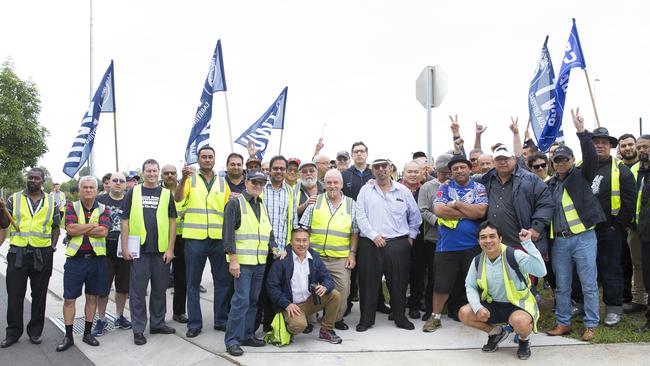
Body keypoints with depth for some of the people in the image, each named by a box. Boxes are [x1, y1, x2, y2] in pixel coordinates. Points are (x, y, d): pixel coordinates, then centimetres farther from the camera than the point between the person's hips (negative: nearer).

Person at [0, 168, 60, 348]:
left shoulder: (51, 202, 7)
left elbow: (56, 227, 12)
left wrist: (52, 247, 0)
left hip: (42, 255, 0)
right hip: (17, 253, 0)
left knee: (39, 295, 8)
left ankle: (35, 331, 19)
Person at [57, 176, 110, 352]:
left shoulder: (103, 209, 4)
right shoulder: (72, 207, 3)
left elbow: (103, 231, -12)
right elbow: (70, 229, -14)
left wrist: (79, 228, -12)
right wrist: (94, 225, -12)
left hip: (96, 258, 1)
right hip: (75, 258, -1)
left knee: (92, 297, 10)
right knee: (69, 298, 3)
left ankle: (87, 333, 22)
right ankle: (68, 336, 14)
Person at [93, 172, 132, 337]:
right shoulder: (99, 200, 0)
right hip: (105, 252, -2)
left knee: (123, 286, 12)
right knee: (103, 287, 4)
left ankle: (120, 316, 28)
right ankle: (101, 320, 18)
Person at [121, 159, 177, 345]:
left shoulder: (166, 194, 7)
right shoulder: (133, 193, 4)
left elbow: (172, 222, 5)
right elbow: (125, 221, 3)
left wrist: (170, 248, -1)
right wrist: (125, 247, -4)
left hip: (161, 250, 2)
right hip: (139, 250, -1)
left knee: (159, 289, 11)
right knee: (138, 290, 3)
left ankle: (157, 323, 25)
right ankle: (138, 329, 12)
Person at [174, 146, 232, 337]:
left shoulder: (222, 183, 12)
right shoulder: (190, 179, 4)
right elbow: (178, 198, -14)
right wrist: (183, 178, -28)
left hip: (219, 238, 2)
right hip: (195, 238, -2)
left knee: (223, 280, 7)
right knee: (193, 282, 5)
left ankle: (221, 320, 20)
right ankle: (194, 323, 14)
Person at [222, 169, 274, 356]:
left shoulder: (263, 206, 16)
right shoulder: (235, 203, -6)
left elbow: (269, 231, 21)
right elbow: (228, 232, -12)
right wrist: (233, 259, -17)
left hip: (260, 262, 7)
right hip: (242, 261, -7)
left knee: (253, 300, 11)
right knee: (241, 300, -8)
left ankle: (247, 334, 21)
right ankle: (232, 340, 0)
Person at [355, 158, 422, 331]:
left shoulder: (403, 191, 9)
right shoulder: (366, 190, 6)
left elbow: (415, 216, 17)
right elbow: (360, 216, -2)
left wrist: (411, 236, 12)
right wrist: (373, 235, -9)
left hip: (399, 244, 1)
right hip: (371, 244, -1)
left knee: (399, 283, 7)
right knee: (369, 283, 2)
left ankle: (400, 317, 22)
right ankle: (366, 319, 14)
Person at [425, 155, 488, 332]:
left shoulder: (479, 188, 5)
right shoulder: (445, 187, 6)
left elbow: (481, 211, -12)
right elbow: (438, 210, -11)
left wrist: (456, 204, -11)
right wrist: (469, 212, -10)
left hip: (472, 246, 0)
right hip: (447, 246, 0)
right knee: (441, 284, 4)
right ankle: (435, 317, 18)